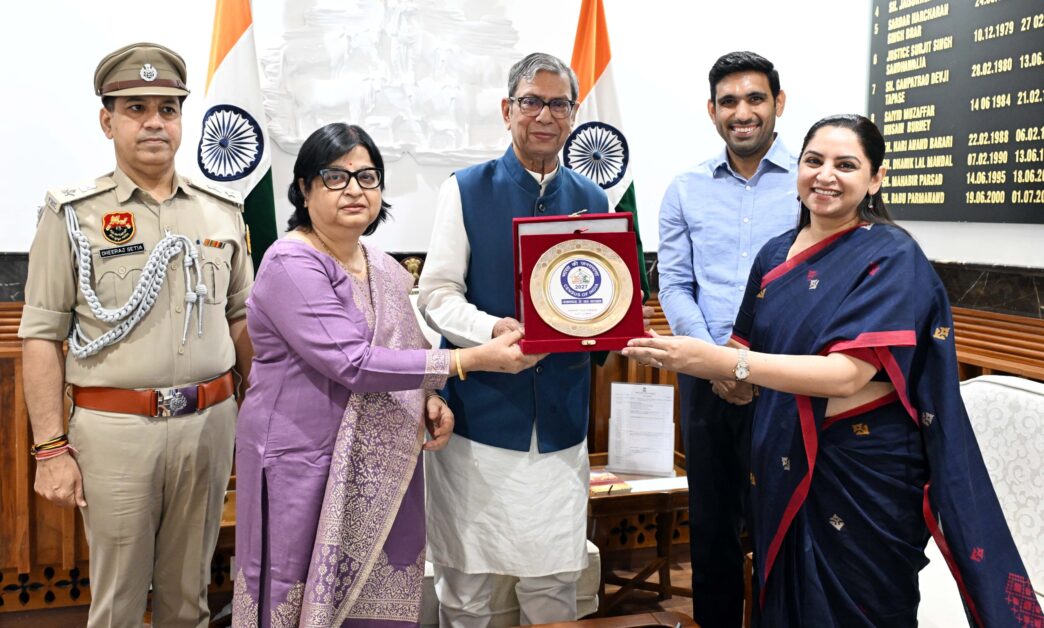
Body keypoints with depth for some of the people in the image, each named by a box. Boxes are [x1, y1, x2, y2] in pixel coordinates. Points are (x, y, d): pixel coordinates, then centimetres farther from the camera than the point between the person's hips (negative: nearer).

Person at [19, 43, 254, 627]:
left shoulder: (223, 211, 8)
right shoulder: (73, 214, -2)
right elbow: (42, 337, -4)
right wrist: (51, 449, -8)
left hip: (209, 423, 3)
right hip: (114, 428, -3)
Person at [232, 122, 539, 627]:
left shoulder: (384, 268, 9)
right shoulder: (290, 264, -15)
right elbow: (352, 363, -25)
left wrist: (430, 398, -1)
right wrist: (472, 360, -25)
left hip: (382, 470, 7)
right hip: (307, 467, -6)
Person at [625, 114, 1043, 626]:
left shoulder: (891, 257, -13)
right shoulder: (776, 254, 5)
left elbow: (846, 374, -24)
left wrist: (722, 362, -31)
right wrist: (678, 354, -5)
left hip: (863, 468, -6)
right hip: (783, 464, 6)